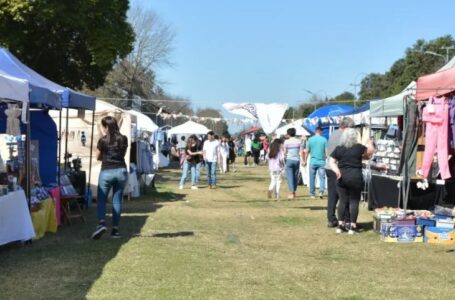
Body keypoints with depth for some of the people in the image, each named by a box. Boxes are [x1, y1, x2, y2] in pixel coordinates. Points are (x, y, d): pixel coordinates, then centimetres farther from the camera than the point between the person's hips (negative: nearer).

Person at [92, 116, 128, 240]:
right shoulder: (123, 139, 5)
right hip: (121, 171, 3)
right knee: (117, 200, 7)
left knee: (101, 199, 3)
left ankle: (101, 223, -18)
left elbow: (98, 157, 9)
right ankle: (115, 229, 7)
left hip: (107, 172, -3)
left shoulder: (103, 140, -4)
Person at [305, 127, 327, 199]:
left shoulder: (310, 139, 1)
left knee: (312, 178, 10)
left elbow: (307, 151, 4)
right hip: (321, 162, -1)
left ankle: (312, 194, 15)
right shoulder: (324, 139, -4)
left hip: (313, 162, 2)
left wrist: (305, 160, 13)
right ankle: (321, 191, -17)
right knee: (322, 177, 2)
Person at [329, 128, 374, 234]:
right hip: (355, 177, -2)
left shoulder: (338, 149, 4)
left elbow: (332, 162, 0)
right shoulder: (358, 148, -1)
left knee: (343, 201, 9)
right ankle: (352, 226, 2)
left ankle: (340, 225, 8)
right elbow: (370, 151, 13)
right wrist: (370, 144, 30)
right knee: (354, 201, 3)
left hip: (342, 177, 3)